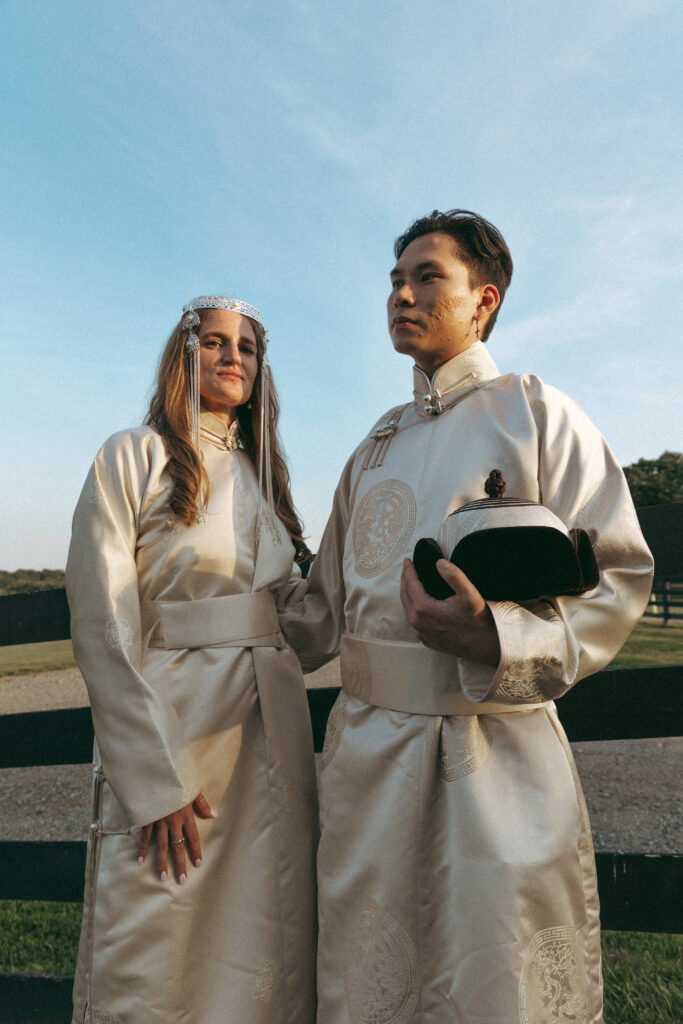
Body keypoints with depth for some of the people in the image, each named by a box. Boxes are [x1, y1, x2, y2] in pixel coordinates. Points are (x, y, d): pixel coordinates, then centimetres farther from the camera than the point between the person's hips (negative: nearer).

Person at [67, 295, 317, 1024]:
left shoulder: (263, 476, 15)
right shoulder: (133, 458, -2)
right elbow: (102, 628, -9)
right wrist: (156, 780, -14)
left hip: (272, 737, 5)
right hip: (168, 734, -5)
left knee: (266, 961, 12)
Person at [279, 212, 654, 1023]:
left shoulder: (538, 414, 0)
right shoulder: (376, 448, 16)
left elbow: (617, 576, -7)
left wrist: (498, 638, -23)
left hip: (498, 755, -4)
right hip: (366, 750, 5)